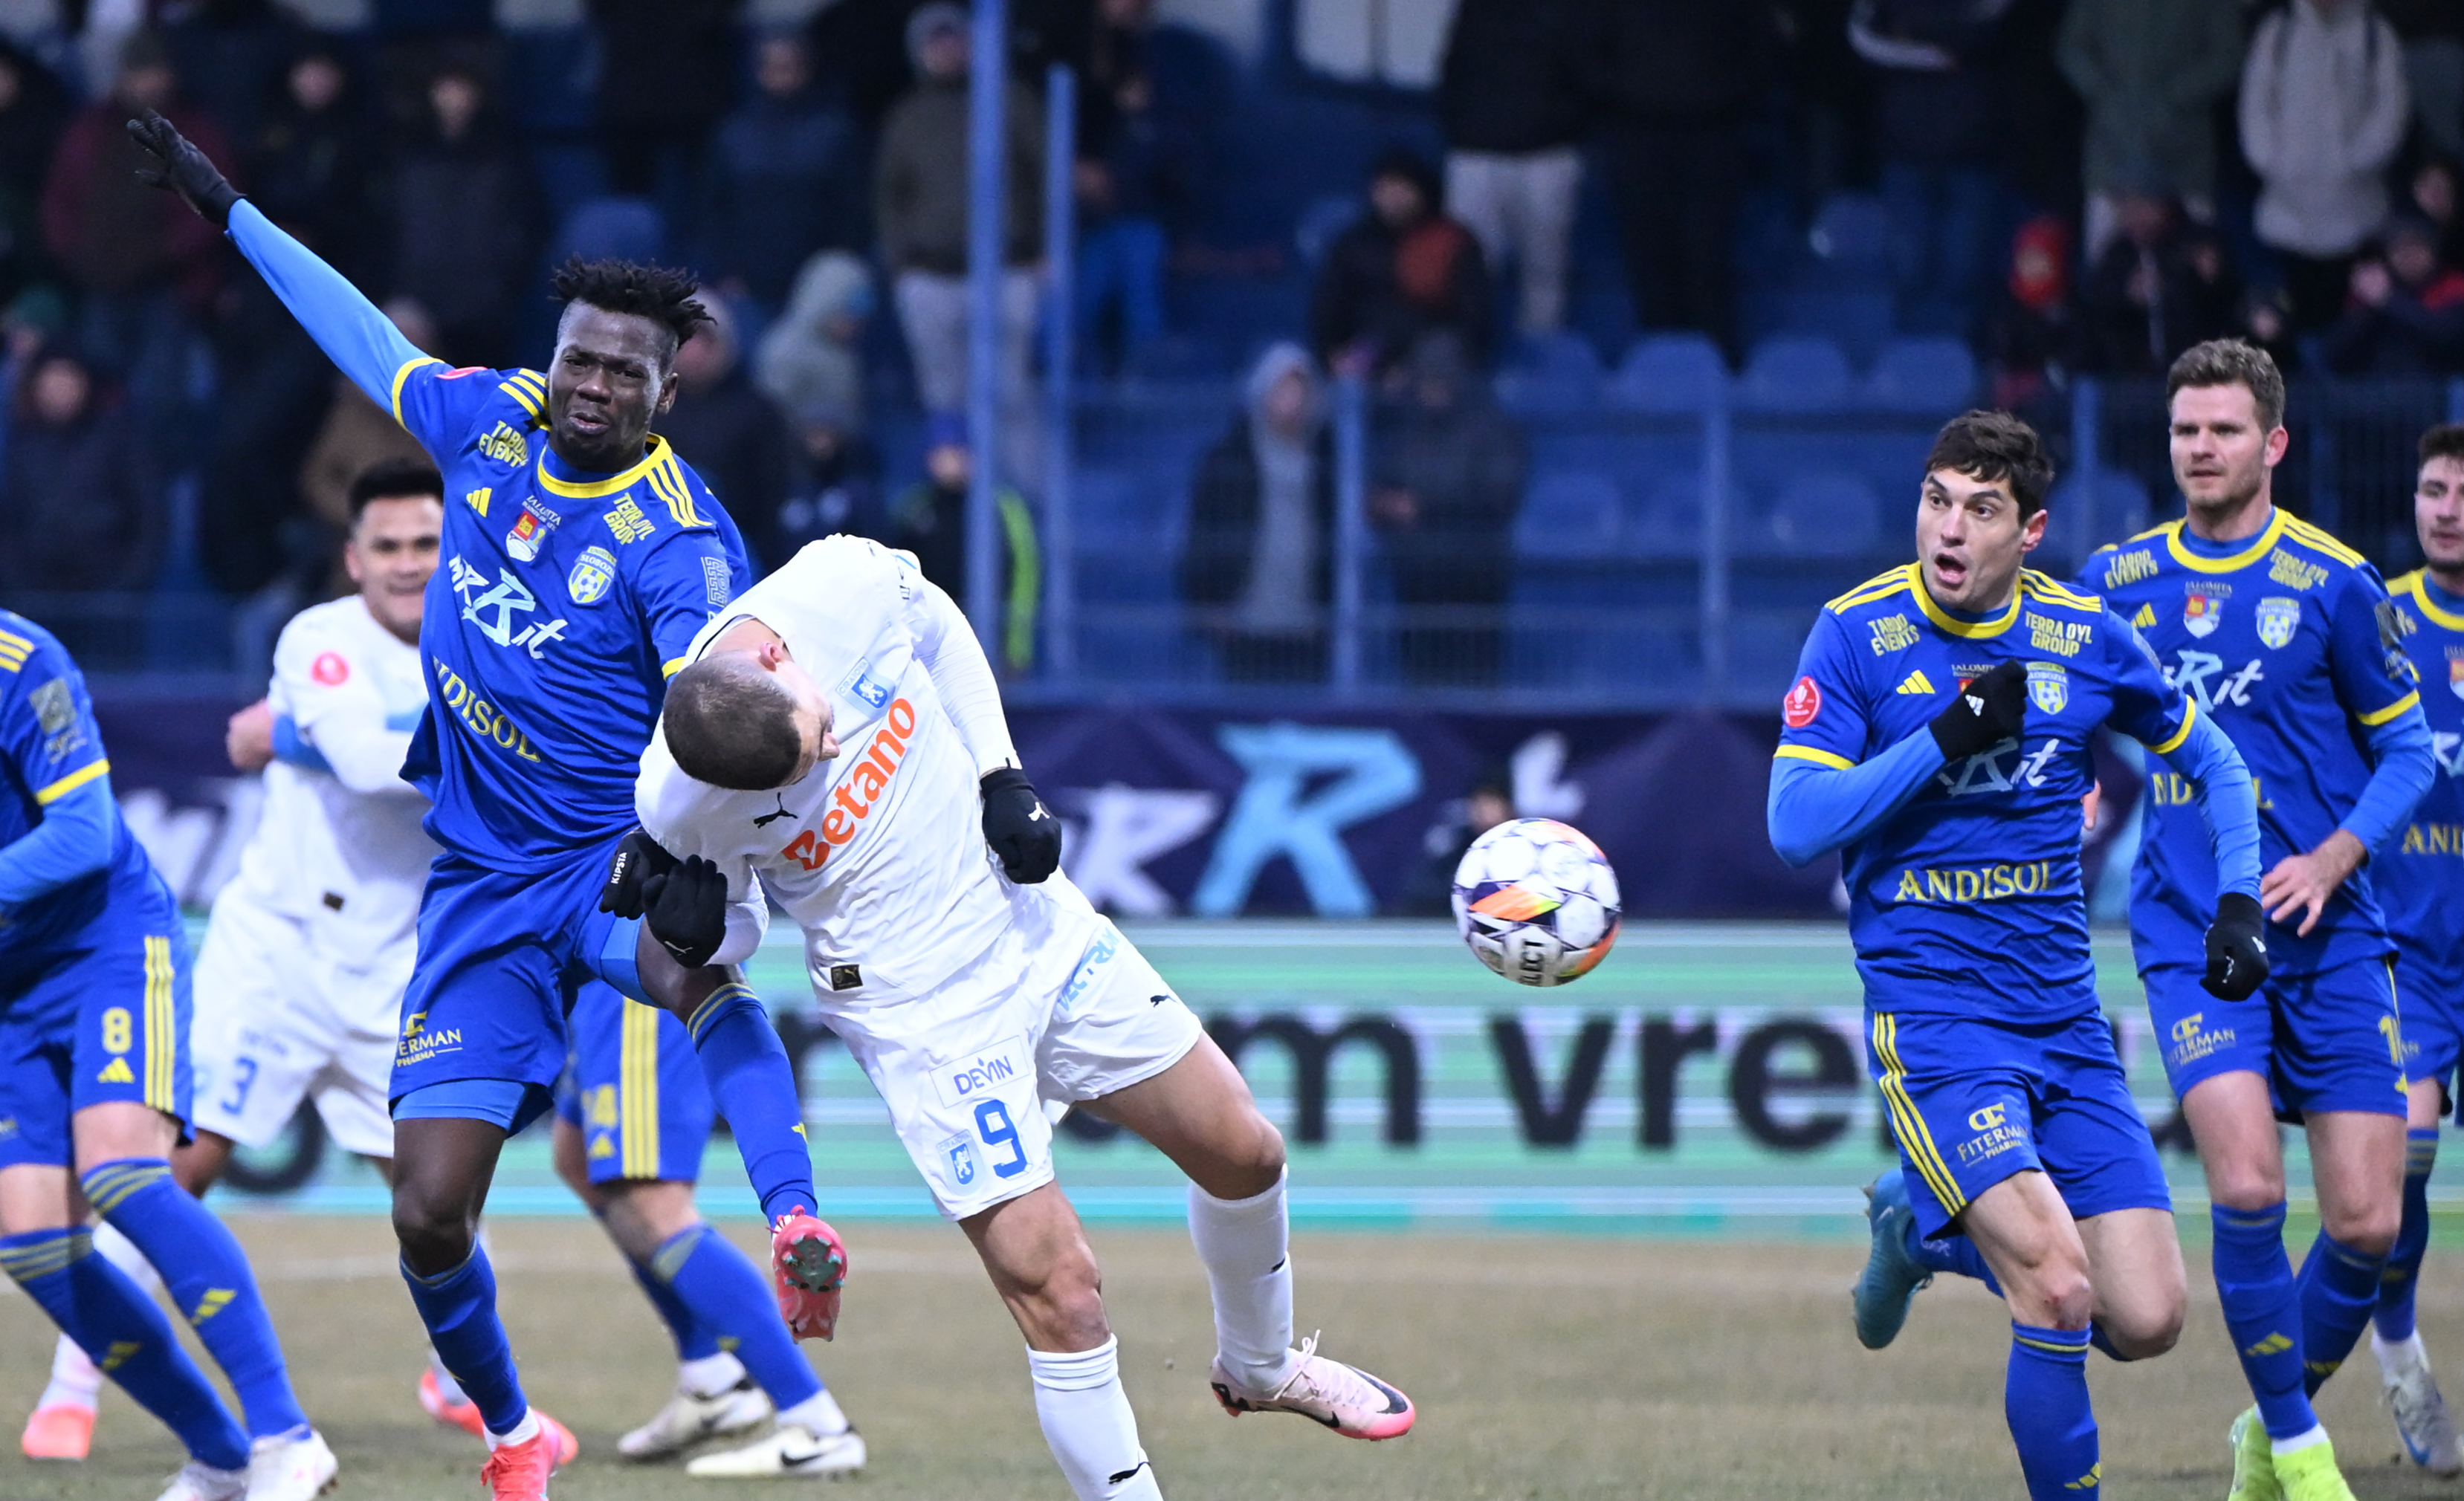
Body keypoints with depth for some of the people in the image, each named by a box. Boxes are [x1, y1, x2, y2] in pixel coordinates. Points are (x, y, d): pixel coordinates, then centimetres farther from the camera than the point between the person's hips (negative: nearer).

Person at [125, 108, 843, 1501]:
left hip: (619, 858, -5)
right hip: (483, 880, 5)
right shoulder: (492, 420, 1)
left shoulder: (679, 538, -15)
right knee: (431, 1218, -1)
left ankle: (800, 1226, -55)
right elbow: (370, 339, 20)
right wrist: (229, 209, 29)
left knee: (686, 967, -44)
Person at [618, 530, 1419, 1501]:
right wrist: (697, 931, -25)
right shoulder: (679, 803, -25)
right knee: (1058, 1294, -14)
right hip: (923, 1013, -5)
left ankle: (1259, 1366, 42)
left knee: (1243, 1155, 14)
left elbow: (939, 629, 5)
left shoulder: (843, 586, -20)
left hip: (1042, 929, 5)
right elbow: (727, 918, -2)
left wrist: (1003, 776, -4)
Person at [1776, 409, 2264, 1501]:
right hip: (1930, 1013, -4)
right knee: (2059, 1291, -23)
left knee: (2147, 1322, -1)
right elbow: (1795, 827, -13)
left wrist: (2239, 898, 5)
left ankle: (1925, 1229, 26)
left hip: (2066, 1020, 4)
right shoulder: (1858, 633, -6)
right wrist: (1949, 737, -20)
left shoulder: (2086, 637, 3)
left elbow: (2210, 761, 18)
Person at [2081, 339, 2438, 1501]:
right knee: (2246, 1187, -20)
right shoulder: (2118, 579, 5)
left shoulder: (2332, 583, -1)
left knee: (2365, 1224, -4)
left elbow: (2408, 748, 5)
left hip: (2329, 935, 0)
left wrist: (2332, 859, -9)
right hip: (2190, 935, 0)